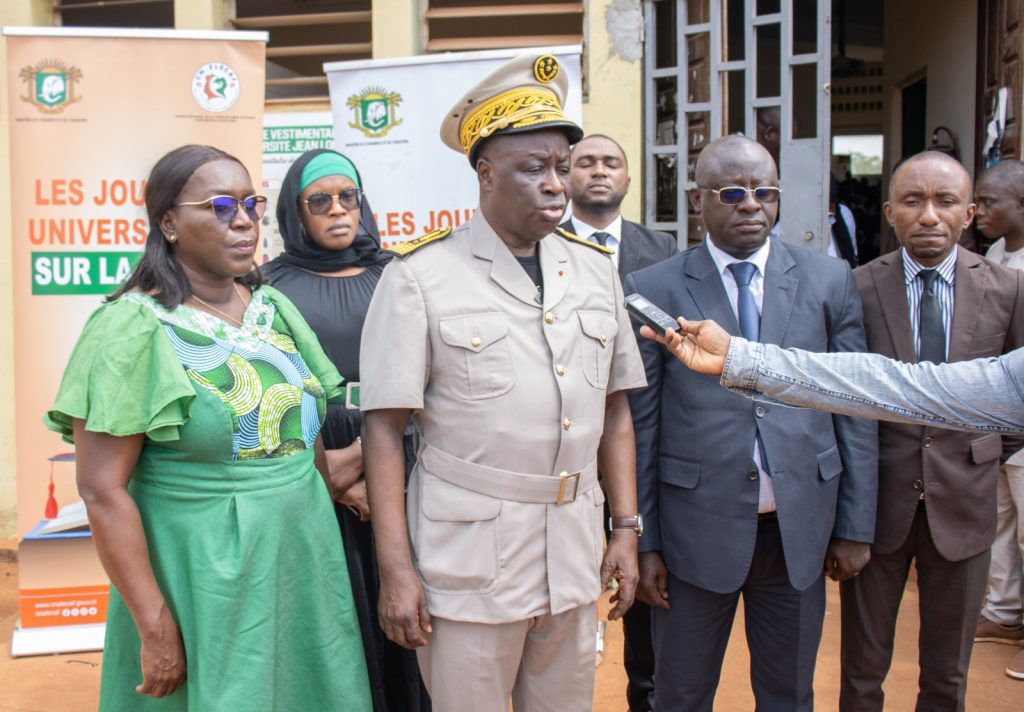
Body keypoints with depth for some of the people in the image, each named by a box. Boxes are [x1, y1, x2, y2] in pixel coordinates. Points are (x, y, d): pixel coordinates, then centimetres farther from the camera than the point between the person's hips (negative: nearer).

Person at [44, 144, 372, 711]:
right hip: (202, 577, -5)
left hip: (303, 556, 6)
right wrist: (156, 629, -16)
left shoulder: (274, 308, 5)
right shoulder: (134, 327, -12)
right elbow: (103, 491, -15)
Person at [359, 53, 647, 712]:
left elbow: (614, 408, 11)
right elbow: (385, 427, -9)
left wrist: (626, 528, 9)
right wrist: (395, 569, -10)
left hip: (574, 549, 5)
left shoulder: (595, 268, 7)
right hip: (468, 552, -4)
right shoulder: (420, 277, -9)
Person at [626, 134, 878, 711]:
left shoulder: (830, 280, 3)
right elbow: (640, 424, -2)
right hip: (697, 527, -1)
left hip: (800, 526, 2)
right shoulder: (652, 289, -3)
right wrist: (644, 542, -2)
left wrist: (856, 527, 4)